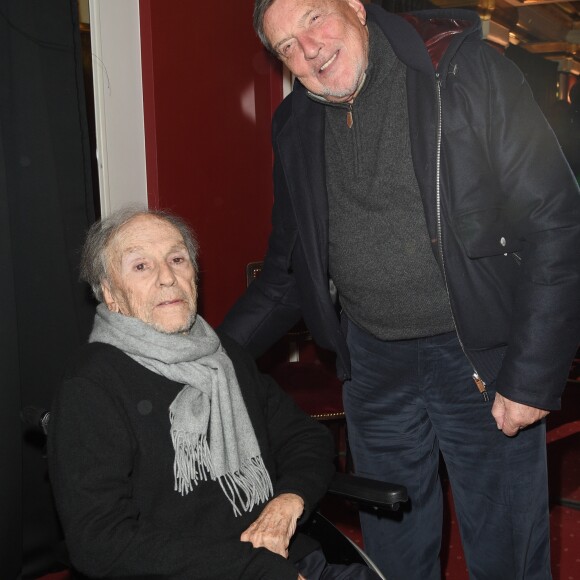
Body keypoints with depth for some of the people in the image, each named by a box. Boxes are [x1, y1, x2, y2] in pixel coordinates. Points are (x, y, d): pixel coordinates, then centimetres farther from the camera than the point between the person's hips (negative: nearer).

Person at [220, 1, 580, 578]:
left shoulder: (466, 71, -12)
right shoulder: (296, 126, 4)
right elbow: (288, 270, 12)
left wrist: (533, 376, -17)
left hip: (481, 354, -4)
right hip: (371, 362, 4)